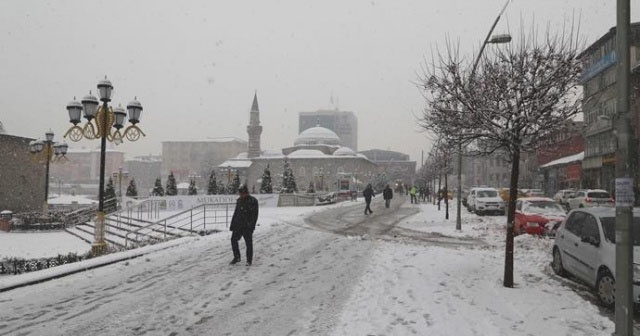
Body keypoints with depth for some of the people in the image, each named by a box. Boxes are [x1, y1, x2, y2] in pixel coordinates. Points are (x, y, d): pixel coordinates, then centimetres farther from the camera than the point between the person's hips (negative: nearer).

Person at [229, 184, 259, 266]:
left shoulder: (253, 201, -6)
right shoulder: (239, 200, 12)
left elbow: (254, 215, -9)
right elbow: (235, 213, 19)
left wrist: (251, 226, -17)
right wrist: (232, 224, 15)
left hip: (247, 226, -5)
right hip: (238, 225, 6)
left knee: (249, 243, 0)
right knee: (233, 239, 1)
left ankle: (249, 260, 10)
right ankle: (237, 257, 16)